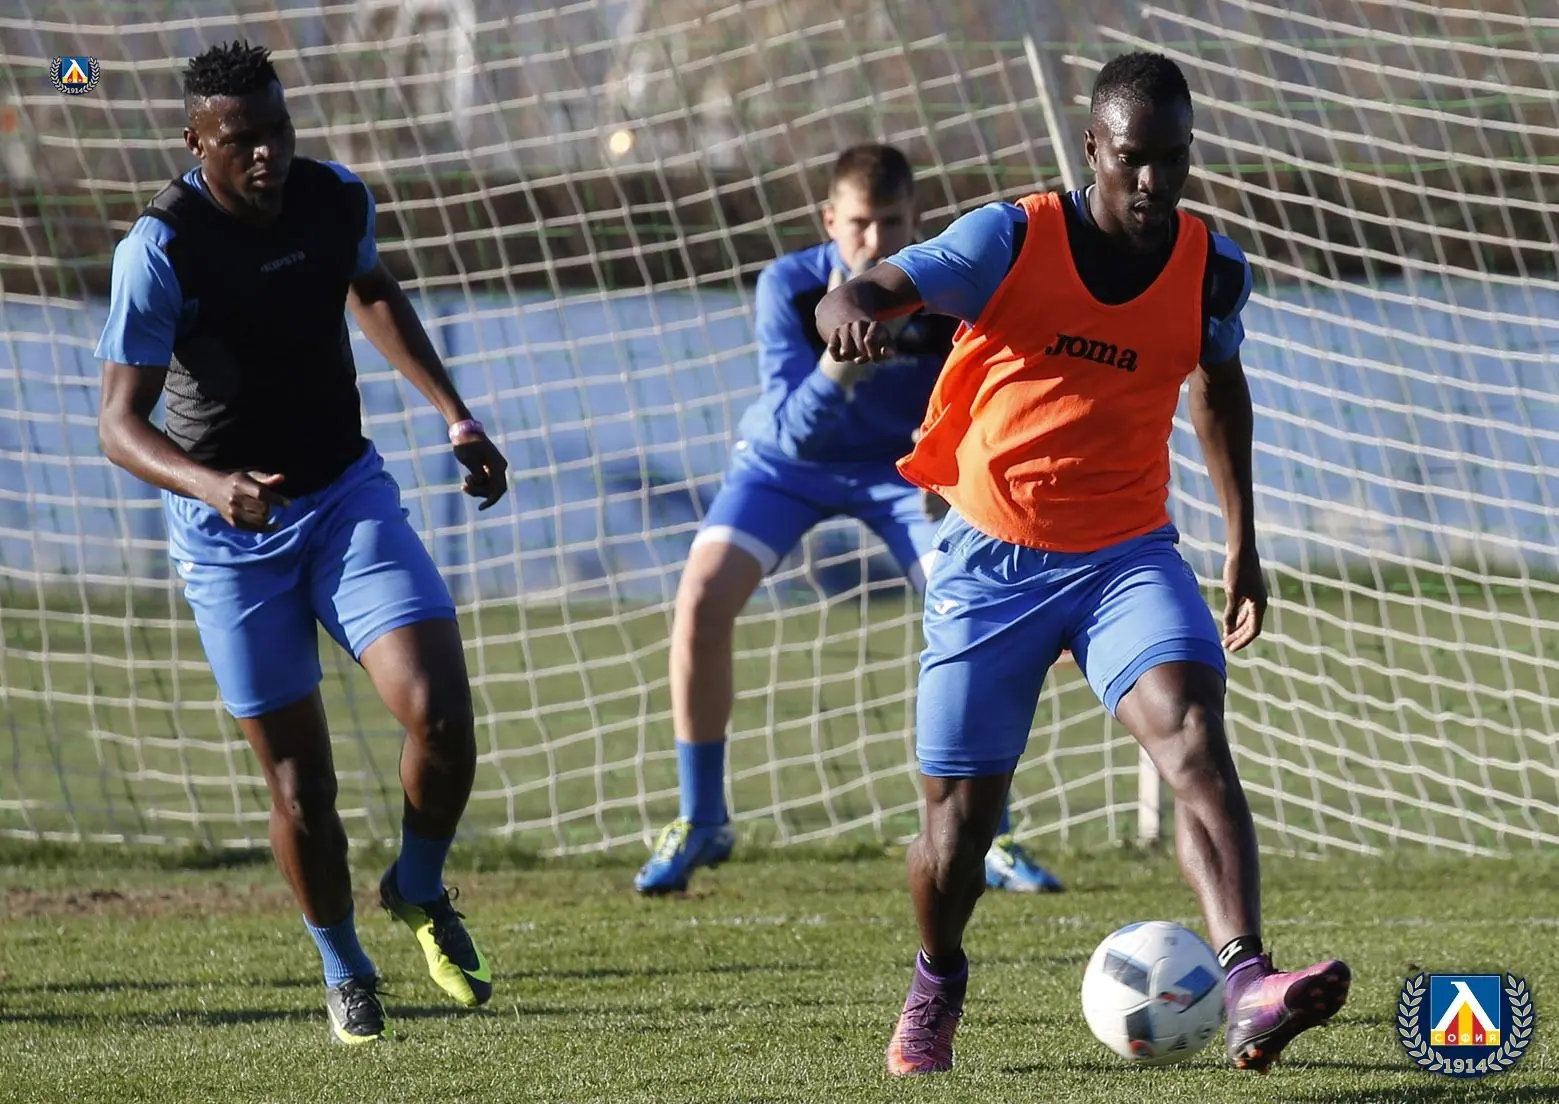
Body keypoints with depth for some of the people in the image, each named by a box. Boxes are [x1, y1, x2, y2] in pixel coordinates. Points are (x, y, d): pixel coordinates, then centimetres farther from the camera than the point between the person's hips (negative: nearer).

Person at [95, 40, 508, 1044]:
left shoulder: (337, 199, -4)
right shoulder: (161, 251, -20)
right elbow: (120, 422, -22)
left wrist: (456, 416, 14)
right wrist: (211, 484, -41)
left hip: (348, 493, 3)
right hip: (232, 537, -3)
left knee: (441, 715, -16)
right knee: (299, 779, 0)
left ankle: (422, 890, 14)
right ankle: (344, 970, 25)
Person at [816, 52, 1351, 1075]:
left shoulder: (1211, 267, -2)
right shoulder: (1012, 239, -12)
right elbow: (865, 292, -20)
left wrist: (1242, 541, 19)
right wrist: (853, 311, -46)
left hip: (1127, 556, 1)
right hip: (992, 560, -1)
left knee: (1194, 735, -26)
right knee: (962, 810, 3)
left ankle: (1250, 990, -40)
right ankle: (937, 985, 36)